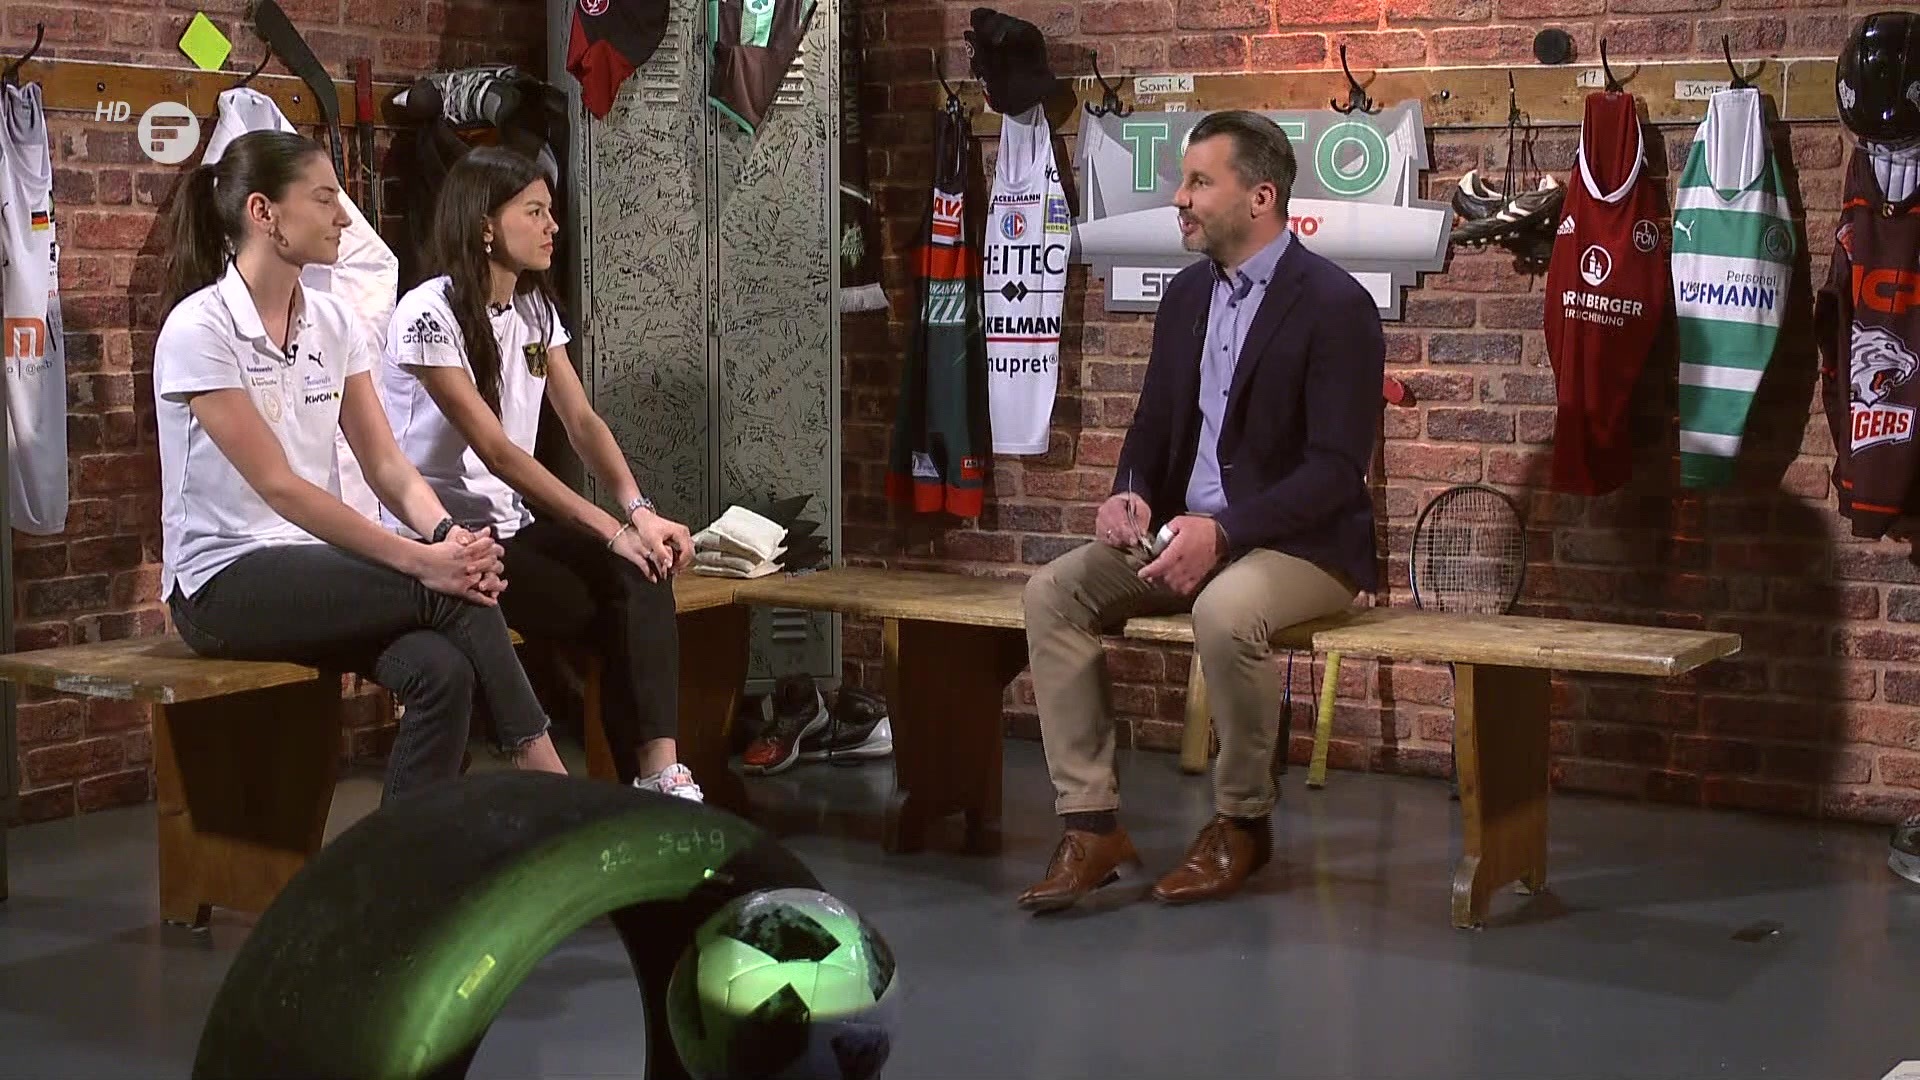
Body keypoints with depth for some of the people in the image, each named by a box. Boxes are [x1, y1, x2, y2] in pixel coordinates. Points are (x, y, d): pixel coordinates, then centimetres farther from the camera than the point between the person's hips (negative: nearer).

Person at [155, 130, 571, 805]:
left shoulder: (333, 322, 8)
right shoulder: (199, 329, -13)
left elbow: (385, 462, 2)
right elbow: (278, 485, -19)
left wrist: (445, 533, -20)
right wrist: (418, 560, -26)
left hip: (314, 566, 6)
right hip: (224, 584, -6)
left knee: (442, 671, -25)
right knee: (446, 593, -24)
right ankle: (543, 774, -11)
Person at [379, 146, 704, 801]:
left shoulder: (535, 307, 10)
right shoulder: (429, 315, -14)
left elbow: (582, 422, 2)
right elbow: (497, 451, -20)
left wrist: (640, 512, -17)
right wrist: (614, 531, -25)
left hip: (514, 524, 7)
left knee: (641, 576, -20)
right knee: (603, 611, -23)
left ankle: (659, 768, -29)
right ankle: (648, 776, -9)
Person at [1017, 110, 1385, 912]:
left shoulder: (1335, 305, -13)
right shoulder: (1186, 295, 10)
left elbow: (1337, 467, -18)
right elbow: (1153, 423, 16)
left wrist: (1223, 532, -28)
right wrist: (1130, 493, -7)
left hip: (1302, 544, -7)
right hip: (1186, 530, 7)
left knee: (1225, 611, -37)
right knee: (1053, 592, -13)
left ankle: (1242, 821, -12)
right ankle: (1091, 825, -13)